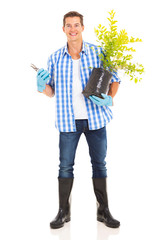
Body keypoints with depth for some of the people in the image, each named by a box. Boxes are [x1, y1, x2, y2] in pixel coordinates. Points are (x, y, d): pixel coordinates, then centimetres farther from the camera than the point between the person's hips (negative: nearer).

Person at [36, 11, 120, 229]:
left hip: (95, 117, 0)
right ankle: (64, 211, 19)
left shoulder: (98, 53, -2)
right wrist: (42, 86, -14)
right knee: (65, 166, 5)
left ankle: (103, 210, 21)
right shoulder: (55, 58, 2)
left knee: (99, 164, 8)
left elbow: (114, 80, 4)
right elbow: (52, 92, 8)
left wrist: (109, 99, -13)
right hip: (68, 120, 1)